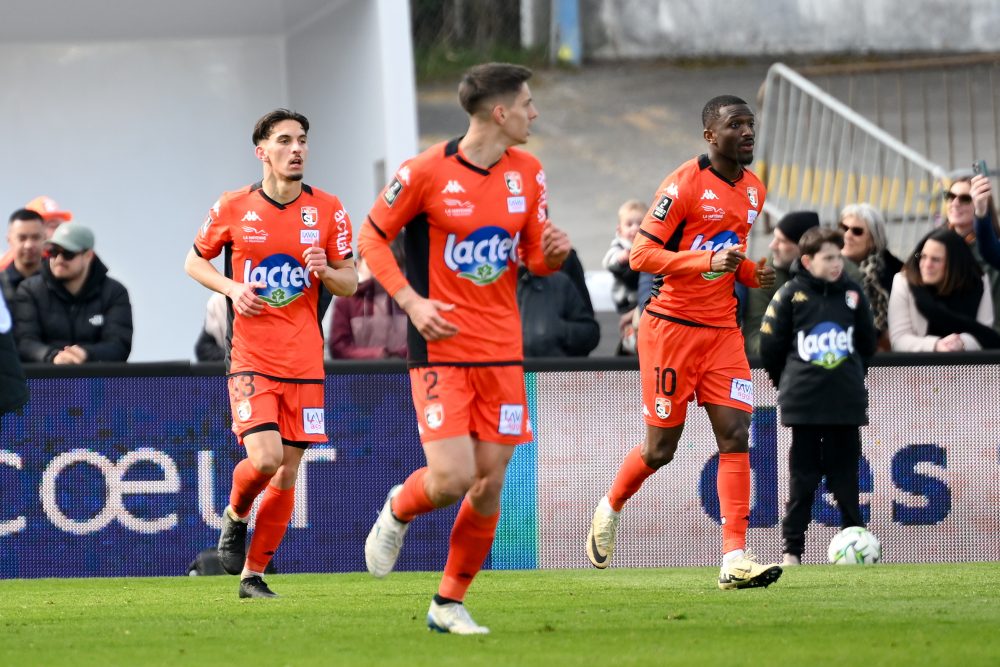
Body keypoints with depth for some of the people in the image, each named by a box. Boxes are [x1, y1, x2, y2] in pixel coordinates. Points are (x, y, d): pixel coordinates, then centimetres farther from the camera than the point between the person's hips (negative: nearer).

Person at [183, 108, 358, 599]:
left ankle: (253, 574, 16)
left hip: (304, 361, 3)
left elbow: (350, 284, 9)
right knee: (265, 457, -19)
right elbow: (194, 262, 11)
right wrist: (232, 288, -8)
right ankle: (235, 515, 14)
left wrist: (326, 271, -14)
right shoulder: (232, 209, -1)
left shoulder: (328, 211, 3)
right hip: (250, 358, -3)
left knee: (288, 472, 3)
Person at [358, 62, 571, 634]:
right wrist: (412, 301, -12)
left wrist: (555, 253, -10)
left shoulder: (527, 172, 7)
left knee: (490, 483, 1)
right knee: (452, 477, -15)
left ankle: (450, 603, 15)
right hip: (442, 347, -5)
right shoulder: (427, 172, -10)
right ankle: (399, 511, 21)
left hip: (502, 351, 5)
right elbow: (372, 238, 0)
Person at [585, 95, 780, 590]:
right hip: (671, 326, -6)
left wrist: (754, 274, 4)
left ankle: (735, 560, -12)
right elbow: (641, 255, -15)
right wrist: (709, 261, -26)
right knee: (661, 448, 2)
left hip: (722, 330, 6)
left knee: (735, 436, -8)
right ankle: (610, 509, 33)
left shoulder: (753, 191, 11)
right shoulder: (685, 184, -13)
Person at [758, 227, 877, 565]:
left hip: (847, 403, 2)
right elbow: (770, 347, 1)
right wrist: (788, 382, 8)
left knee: (846, 478, 6)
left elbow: (868, 343, 16)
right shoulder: (790, 295, -4)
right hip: (804, 406, -2)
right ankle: (792, 549, 5)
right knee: (802, 479, 0)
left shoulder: (853, 294, 5)